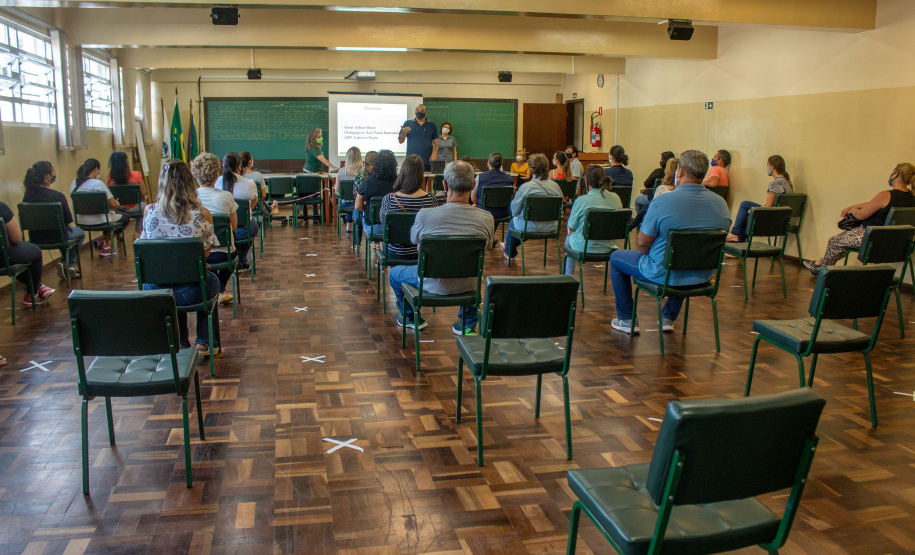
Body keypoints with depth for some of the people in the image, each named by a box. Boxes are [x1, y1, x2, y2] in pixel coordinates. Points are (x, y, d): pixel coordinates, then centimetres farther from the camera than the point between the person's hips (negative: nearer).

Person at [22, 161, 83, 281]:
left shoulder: (28, 195, -5)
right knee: (80, 233, 27)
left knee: (70, 231, 36)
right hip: (55, 236, -6)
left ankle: (69, 266, 33)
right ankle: (67, 263, 19)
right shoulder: (57, 196, -22)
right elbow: (68, 220, -14)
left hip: (35, 237, 6)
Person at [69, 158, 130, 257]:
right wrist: (117, 203, 9)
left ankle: (105, 245, 27)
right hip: (99, 221, -8)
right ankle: (103, 242, 11)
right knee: (125, 217, 18)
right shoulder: (98, 184, -20)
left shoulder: (74, 183, 2)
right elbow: (113, 205, -17)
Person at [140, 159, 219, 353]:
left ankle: (180, 343, 43)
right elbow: (205, 252, -2)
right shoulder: (202, 214, -14)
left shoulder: (149, 211, -7)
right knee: (212, 281, 33)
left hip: (155, 292, 3)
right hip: (190, 292, -3)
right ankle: (203, 341, 37)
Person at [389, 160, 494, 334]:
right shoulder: (486, 218, -18)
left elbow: (414, 239, 0)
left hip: (433, 284, -2)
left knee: (394, 274, 28)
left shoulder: (425, 215, -22)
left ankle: (411, 319, 48)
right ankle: (467, 324, 43)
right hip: (467, 286, 2)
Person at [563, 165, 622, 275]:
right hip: (608, 246, 5)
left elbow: (571, 227, -8)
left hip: (585, 247, -4)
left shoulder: (581, 200, -20)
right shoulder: (616, 198, -6)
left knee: (569, 237, 31)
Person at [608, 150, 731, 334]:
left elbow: (643, 243, -15)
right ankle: (668, 317, 41)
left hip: (664, 274, -5)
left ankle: (627, 320, 24)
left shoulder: (662, 202, -21)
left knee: (616, 257, 19)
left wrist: (648, 254, 8)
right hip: (703, 276, 6)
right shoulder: (721, 203, -4)